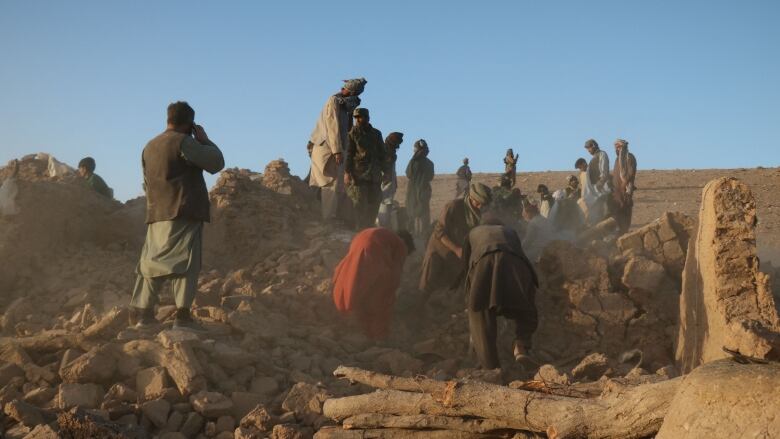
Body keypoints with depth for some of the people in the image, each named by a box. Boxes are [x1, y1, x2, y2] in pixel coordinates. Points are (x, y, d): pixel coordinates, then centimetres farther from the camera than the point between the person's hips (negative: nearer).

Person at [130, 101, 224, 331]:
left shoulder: (149, 146, 18)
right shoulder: (183, 142, -8)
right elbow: (216, 163, -8)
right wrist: (204, 139, 4)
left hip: (157, 214, 7)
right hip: (184, 213, -7)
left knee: (153, 261, 11)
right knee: (185, 261, -7)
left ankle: (143, 313, 12)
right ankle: (182, 315, -13)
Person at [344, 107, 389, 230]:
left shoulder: (376, 134, 15)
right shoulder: (353, 133, 3)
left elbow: (382, 154, 20)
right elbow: (348, 153, -3)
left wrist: (386, 171, 15)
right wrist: (347, 172, -13)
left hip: (374, 176, 4)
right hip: (358, 174, -4)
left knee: (374, 204, 3)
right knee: (360, 205, -7)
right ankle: (360, 231, -5)